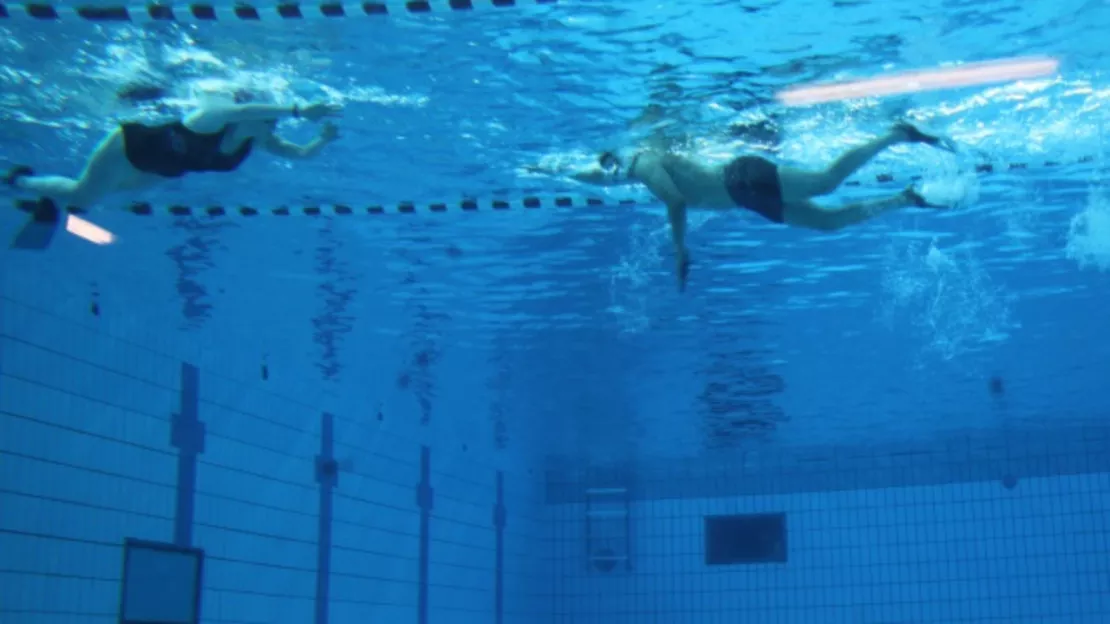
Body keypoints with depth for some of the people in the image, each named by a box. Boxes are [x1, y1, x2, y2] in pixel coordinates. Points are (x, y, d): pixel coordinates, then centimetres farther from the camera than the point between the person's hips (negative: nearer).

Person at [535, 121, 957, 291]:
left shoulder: (644, 163, -7)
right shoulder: (642, 168, 22)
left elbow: (677, 201, -21)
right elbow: (594, 176, 40)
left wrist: (680, 252, -15)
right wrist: (553, 171, 38)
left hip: (746, 178, -8)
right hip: (744, 195, 8)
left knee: (826, 181, -22)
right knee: (830, 219, 3)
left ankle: (898, 134, -16)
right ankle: (907, 198, 4)